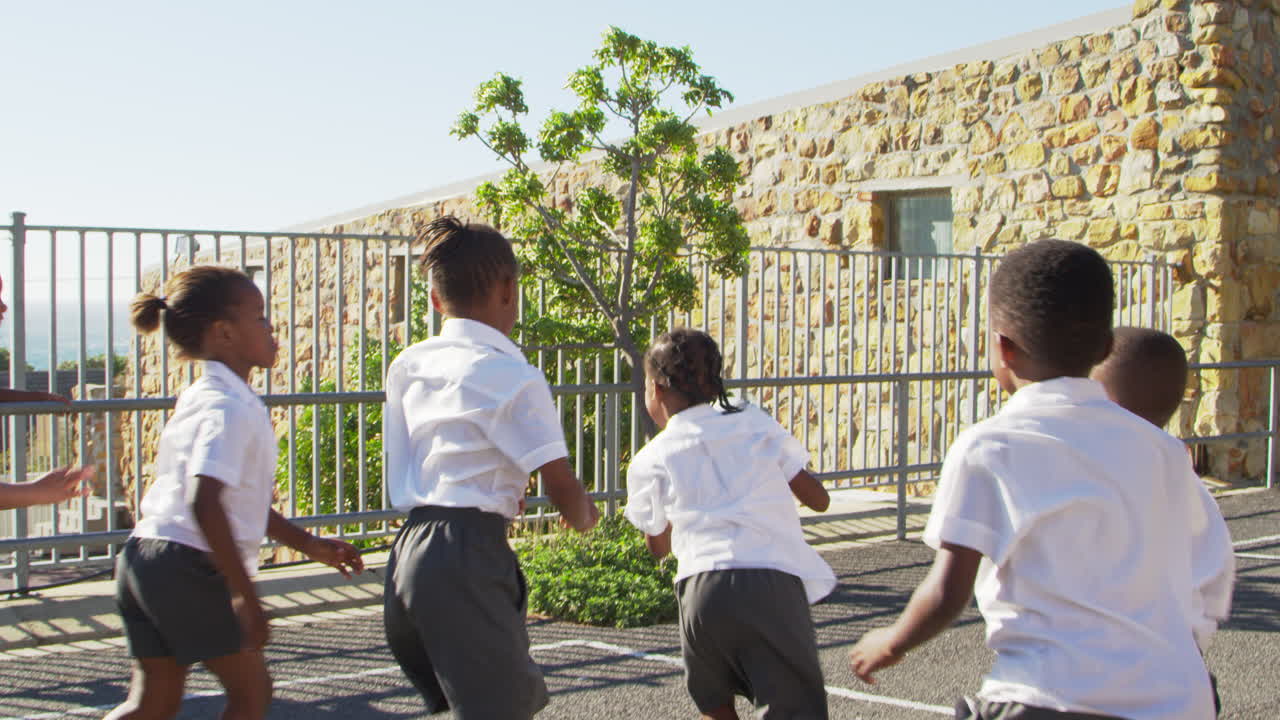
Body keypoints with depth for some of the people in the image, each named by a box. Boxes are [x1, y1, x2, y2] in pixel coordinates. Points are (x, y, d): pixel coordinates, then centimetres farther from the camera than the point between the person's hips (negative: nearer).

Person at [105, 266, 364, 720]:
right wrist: (246, 596, -26)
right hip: (189, 568, -9)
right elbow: (205, 503, -29)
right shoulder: (231, 409, -16)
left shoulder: (200, 397, 16)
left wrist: (309, 545, 23)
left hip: (143, 558, 9)